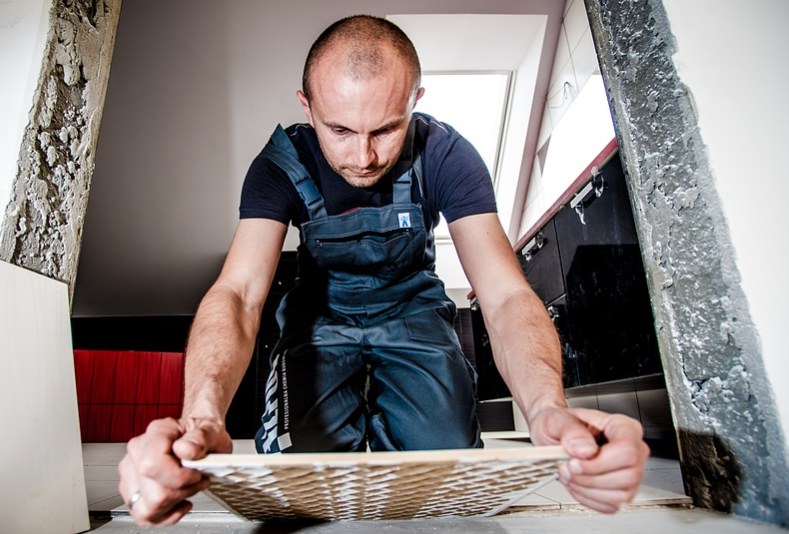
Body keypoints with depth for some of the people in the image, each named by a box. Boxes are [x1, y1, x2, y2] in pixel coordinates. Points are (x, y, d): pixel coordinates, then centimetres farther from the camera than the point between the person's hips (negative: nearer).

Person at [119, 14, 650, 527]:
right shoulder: (281, 166, -20)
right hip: (323, 317, 1)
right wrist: (202, 419, -55)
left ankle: (379, 418, 17)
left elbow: (505, 296, -30)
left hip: (412, 310, 1)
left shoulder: (447, 155, -21)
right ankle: (361, 416, 16)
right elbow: (238, 291, -33)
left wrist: (550, 410, -51)